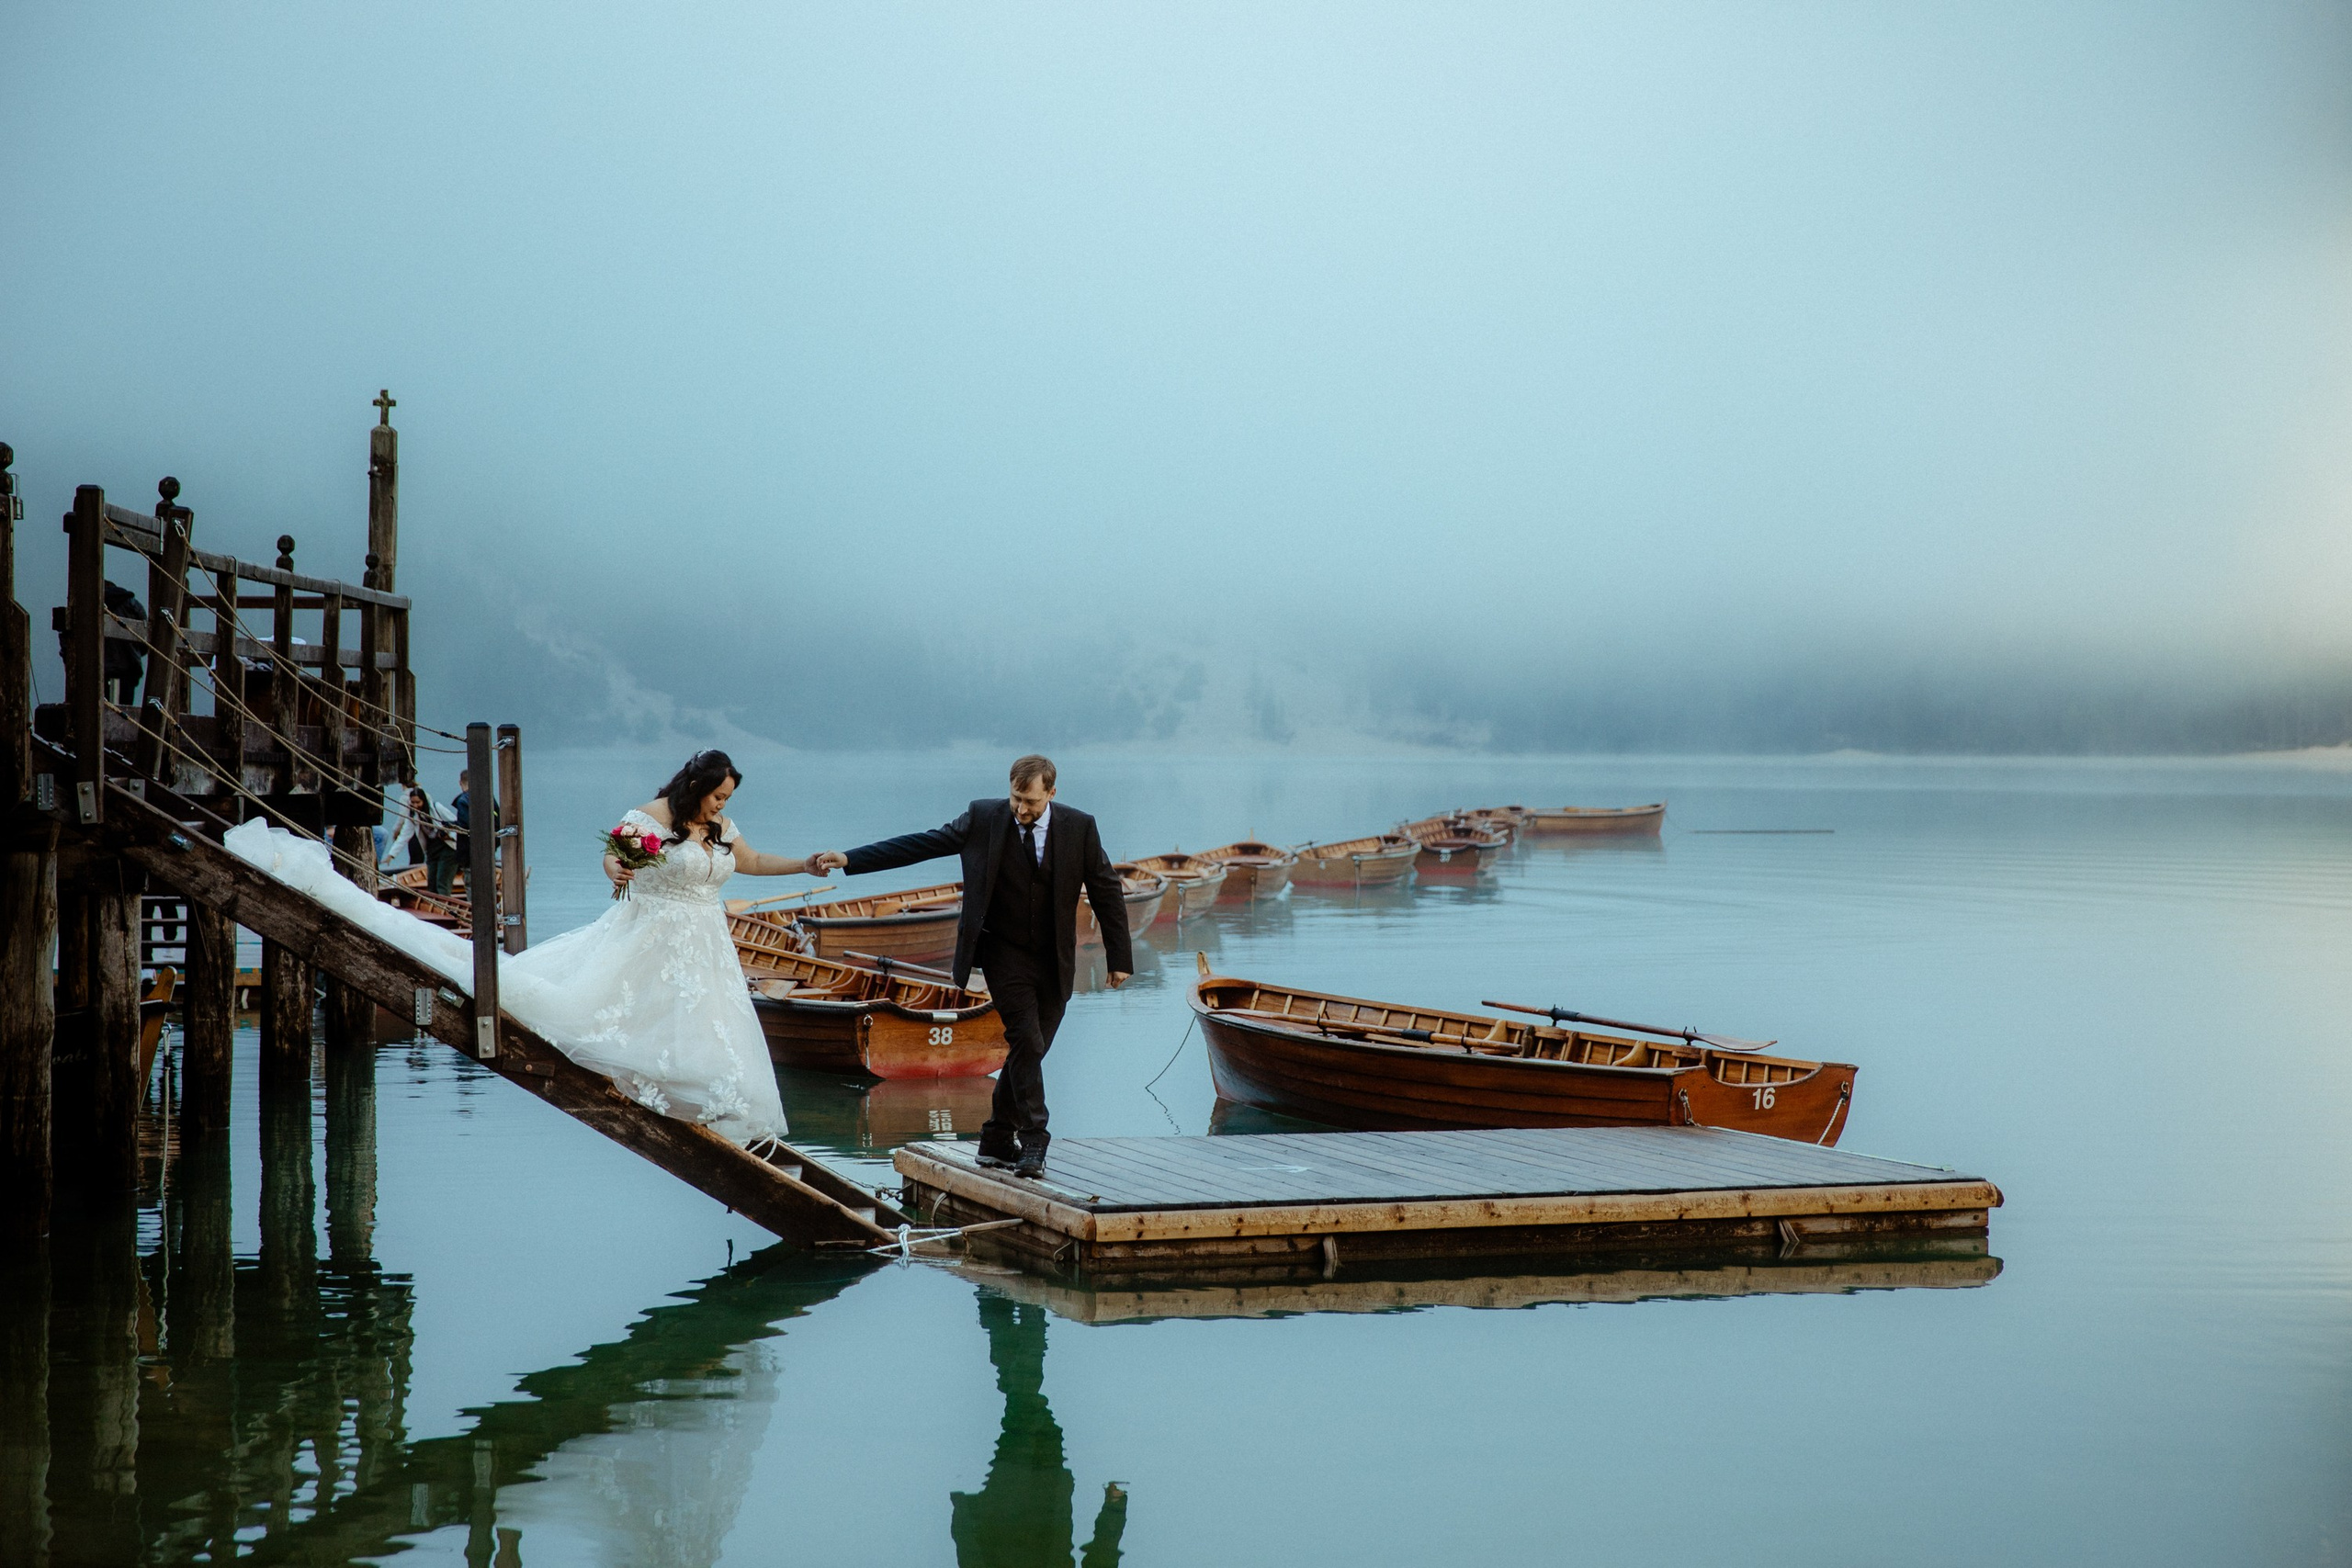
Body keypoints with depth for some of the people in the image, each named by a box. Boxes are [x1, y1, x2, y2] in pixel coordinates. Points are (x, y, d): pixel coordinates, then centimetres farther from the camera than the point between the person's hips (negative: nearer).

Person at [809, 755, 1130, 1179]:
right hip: (1004, 951, -2)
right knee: (1026, 1041, -16)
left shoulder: (1079, 827, -6)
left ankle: (996, 1142, 19)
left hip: (1054, 960, 2)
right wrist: (850, 860, -10)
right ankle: (1032, 1142, -12)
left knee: (1030, 1050, 6)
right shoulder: (984, 818, -7)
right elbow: (919, 845, -5)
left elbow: (1107, 890, 2)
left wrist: (1119, 957, 2)